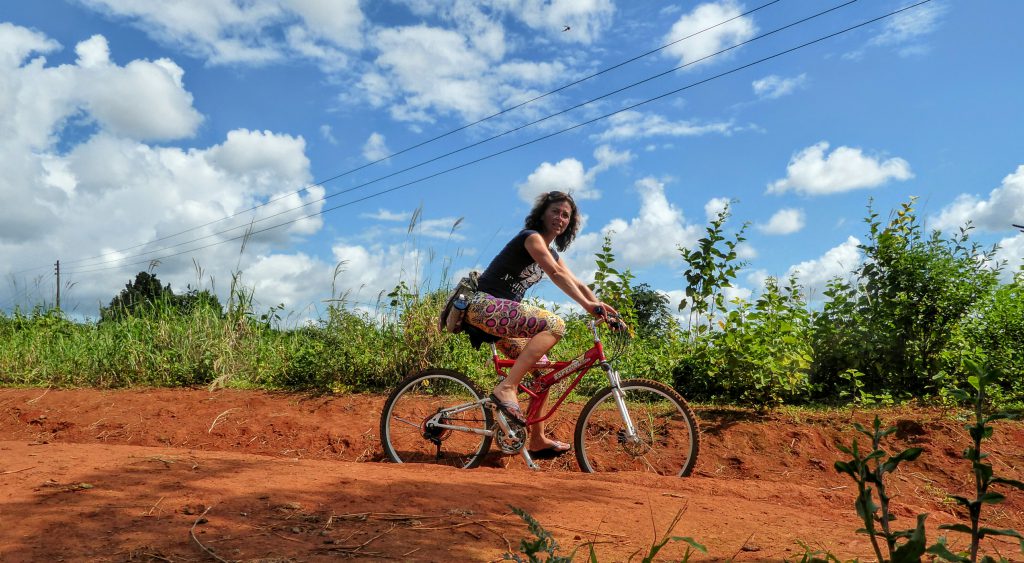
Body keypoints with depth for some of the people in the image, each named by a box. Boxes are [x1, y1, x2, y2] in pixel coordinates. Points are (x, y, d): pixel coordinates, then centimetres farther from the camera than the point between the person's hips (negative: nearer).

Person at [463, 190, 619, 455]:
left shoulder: (552, 252, 20)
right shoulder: (531, 237, -8)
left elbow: (577, 283, 16)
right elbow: (556, 274, -22)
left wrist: (603, 309, 3)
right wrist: (587, 304, -31)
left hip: (503, 314, 10)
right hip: (485, 305, -10)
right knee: (554, 324, -26)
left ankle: (538, 439, 15)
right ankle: (507, 388, -29)